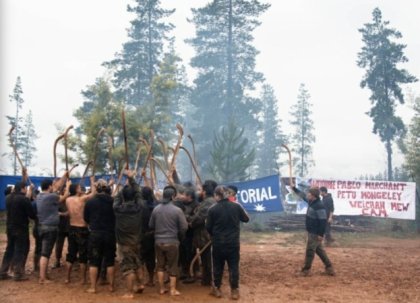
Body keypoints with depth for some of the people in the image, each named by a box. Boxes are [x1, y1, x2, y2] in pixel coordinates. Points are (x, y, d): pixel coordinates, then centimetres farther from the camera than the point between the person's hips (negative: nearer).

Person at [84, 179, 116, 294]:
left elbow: (85, 218, 5)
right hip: (110, 234, 1)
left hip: (95, 234, -1)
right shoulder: (113, 201, -6)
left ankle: (93, 287, 9)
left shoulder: (90, 201, -7)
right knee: (110, 261, 12)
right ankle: (111, 286, 18)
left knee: (94, 261, 7)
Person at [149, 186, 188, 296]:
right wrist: (178, 233, 10)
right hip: (172, 242, -3)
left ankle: (161, 288, 21)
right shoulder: (177, 210, -14)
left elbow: (151, 225, 8)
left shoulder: (156, 209, -3)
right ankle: (173, 289, 14)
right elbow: (184, 227, -10)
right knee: (172, 267, 9)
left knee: (160, 265, 15)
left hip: (158, 241, 4)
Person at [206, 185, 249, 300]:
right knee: (234, 266, 8)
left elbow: (208, 227, -2)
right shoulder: (236, 206, -6)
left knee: (218, 266, 13)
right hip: (233, 242, 1)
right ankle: (234, 290, 12)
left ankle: (217, 289, 21)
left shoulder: (212, 209, -10)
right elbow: (246, 219, 9)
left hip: (218, 242, -1)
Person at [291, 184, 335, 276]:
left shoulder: (319, 206, -24)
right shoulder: (311, 202, 5)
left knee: (310, 251, -1)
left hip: (315, 233, -10)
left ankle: (306, 270, 10)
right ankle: (329, 268, 23)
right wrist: (294, 189, 28)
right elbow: (303, 196, 24)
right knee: (319, 250, 16)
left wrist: (321, 234, -25)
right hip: (311, 232, 10)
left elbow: (323, 221, -25)